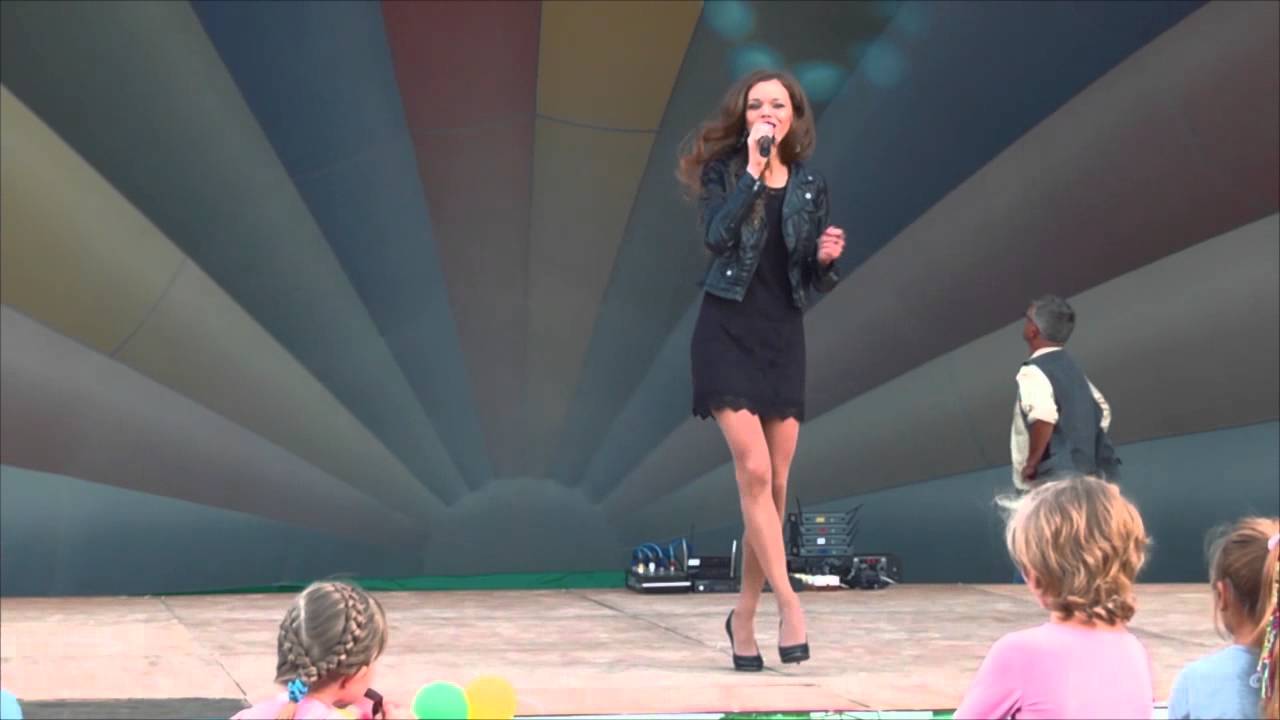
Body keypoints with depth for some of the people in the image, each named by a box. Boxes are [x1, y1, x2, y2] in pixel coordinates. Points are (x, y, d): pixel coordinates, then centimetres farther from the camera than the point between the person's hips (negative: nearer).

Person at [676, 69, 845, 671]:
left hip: (784, 337, 4)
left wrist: (827, 259, -9)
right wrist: (753, 170, -16)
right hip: (727, 331, -4)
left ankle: (744, 615, 15)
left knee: (774, 485, 3)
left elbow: (815, 282, 13)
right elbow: (717, 237, -18)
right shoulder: (722, 171, 1)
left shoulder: (810, 186, 10)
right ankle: (787, 600, -9)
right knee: (754, 470, -16)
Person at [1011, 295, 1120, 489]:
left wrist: (1032, 462, -21)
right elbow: (1102, 411, 22)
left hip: (1053, 481, -9)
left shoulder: (1033, 371, -13)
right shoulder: (1072, 368, 16)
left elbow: (1044, 417, -31)